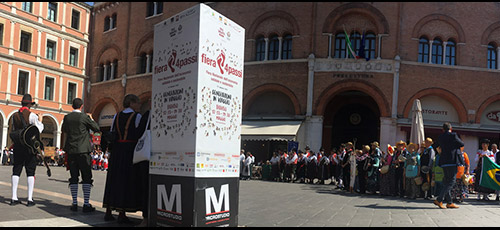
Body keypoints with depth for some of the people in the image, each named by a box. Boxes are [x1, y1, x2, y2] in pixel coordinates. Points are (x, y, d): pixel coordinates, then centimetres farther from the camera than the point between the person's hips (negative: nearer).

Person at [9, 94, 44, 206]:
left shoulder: (15, 116, 7)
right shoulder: (32, 115, -9)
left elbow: (15, 129, 16)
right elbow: (38, 130, -10)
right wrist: (40, 121, 6)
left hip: (18, 145, 4)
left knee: (16, 171, 8)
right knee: (30, 172, 0)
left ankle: (14, 198, 8)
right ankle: (30, 199, -1)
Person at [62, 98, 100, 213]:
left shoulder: (67, 117, 5)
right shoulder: (84, 117, -8)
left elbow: (64, 131, 20)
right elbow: (96, 128, 1)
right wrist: (91, 119, 15)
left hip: (71, 150, 4)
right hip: (83, 150, -4)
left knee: (73, 177, 8)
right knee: (87, 177, 0)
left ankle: (74, 203, 10)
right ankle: (86, 204, -3)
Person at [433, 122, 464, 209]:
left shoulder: (440, 137, 9)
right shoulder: (453, 135, -6)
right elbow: (462, 144, 4)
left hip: (444, 162, 6)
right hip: (452, 161, -6)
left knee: (446, 182, 12)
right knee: (451, 182, -4)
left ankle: (449, 202, 16)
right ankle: (439, 200, -12)